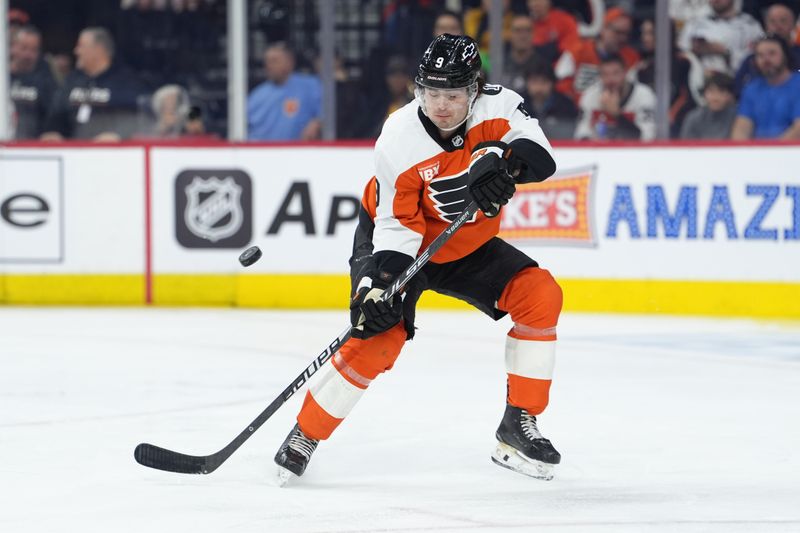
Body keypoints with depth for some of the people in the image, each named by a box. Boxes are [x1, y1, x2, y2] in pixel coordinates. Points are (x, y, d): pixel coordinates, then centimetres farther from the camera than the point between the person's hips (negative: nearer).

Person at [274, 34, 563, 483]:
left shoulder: (497, 106, -20)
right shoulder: (399, 140, -28)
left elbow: (542, 158, -29)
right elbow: (396, 226, -24)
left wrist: (501, 160, -49)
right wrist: (378, 286, -35)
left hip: (467, 246, 4)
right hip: (399, 244, -4)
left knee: (540, 295, -13)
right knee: (379, 335, -21)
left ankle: (519, 427, -5)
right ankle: (305, 435, -3)